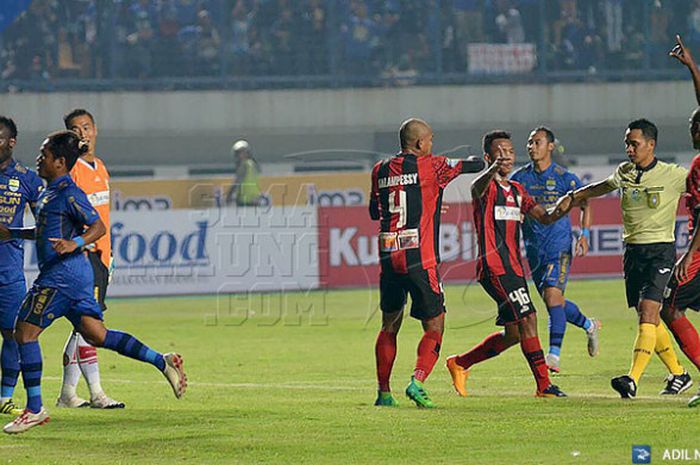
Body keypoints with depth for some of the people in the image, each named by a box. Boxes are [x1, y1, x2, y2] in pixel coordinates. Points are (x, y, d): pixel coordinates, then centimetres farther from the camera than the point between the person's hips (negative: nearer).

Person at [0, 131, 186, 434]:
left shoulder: (68, 192, -12)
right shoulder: (50, 191, 17)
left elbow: (98, 227, -15)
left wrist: (75, 244, -31)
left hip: (62, 273, -10)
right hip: (76, 273, 10)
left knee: (25, 332, -6)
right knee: (96, 334, 9)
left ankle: (35, 409, -3)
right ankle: (162, 362, 7)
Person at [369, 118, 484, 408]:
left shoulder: (380, 171, 10)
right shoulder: (430, 166, -3)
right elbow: (471, 166, 8)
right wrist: (491, 163, 29)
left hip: (388, 258, 5)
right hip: (420, 260, -5)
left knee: (390, 325, 16)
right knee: (434, 326, 1)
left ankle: (384, 392, 17)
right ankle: (417, 382, -17)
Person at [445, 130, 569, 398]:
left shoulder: (516, 190, 19)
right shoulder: (486, 186, -6)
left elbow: (544, 218, 17)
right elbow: (479, 187, -31)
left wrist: (560, 210, -7)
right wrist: (494, 168, -55)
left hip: (514, 267, 9)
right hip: (494, 266, -9)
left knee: (513, 333, 10)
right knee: (527, 319, -16)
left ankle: (459, 364, 25)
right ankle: (544, 385, -13)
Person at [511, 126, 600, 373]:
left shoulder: (564, 177, -3)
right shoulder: (519, 178, 5)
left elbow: (585, 204, 7)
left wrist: (584, 234, -3)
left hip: (559, 245, -5)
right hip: (534, 248, 5)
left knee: (552, 295, -19)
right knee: (553, 301, 11)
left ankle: (554, 355, -20)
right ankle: (589, 325, 38)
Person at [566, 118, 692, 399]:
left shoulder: (674, 175, -7)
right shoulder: (625, 173, 8)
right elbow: (605, 186, 28)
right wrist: (577, 195, 26)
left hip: (660, 251, -6)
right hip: (632, 251, 6)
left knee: (647, 313, -19)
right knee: (649, 320, 8)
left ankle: (632, 380, -28)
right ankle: (678, 375, 23)